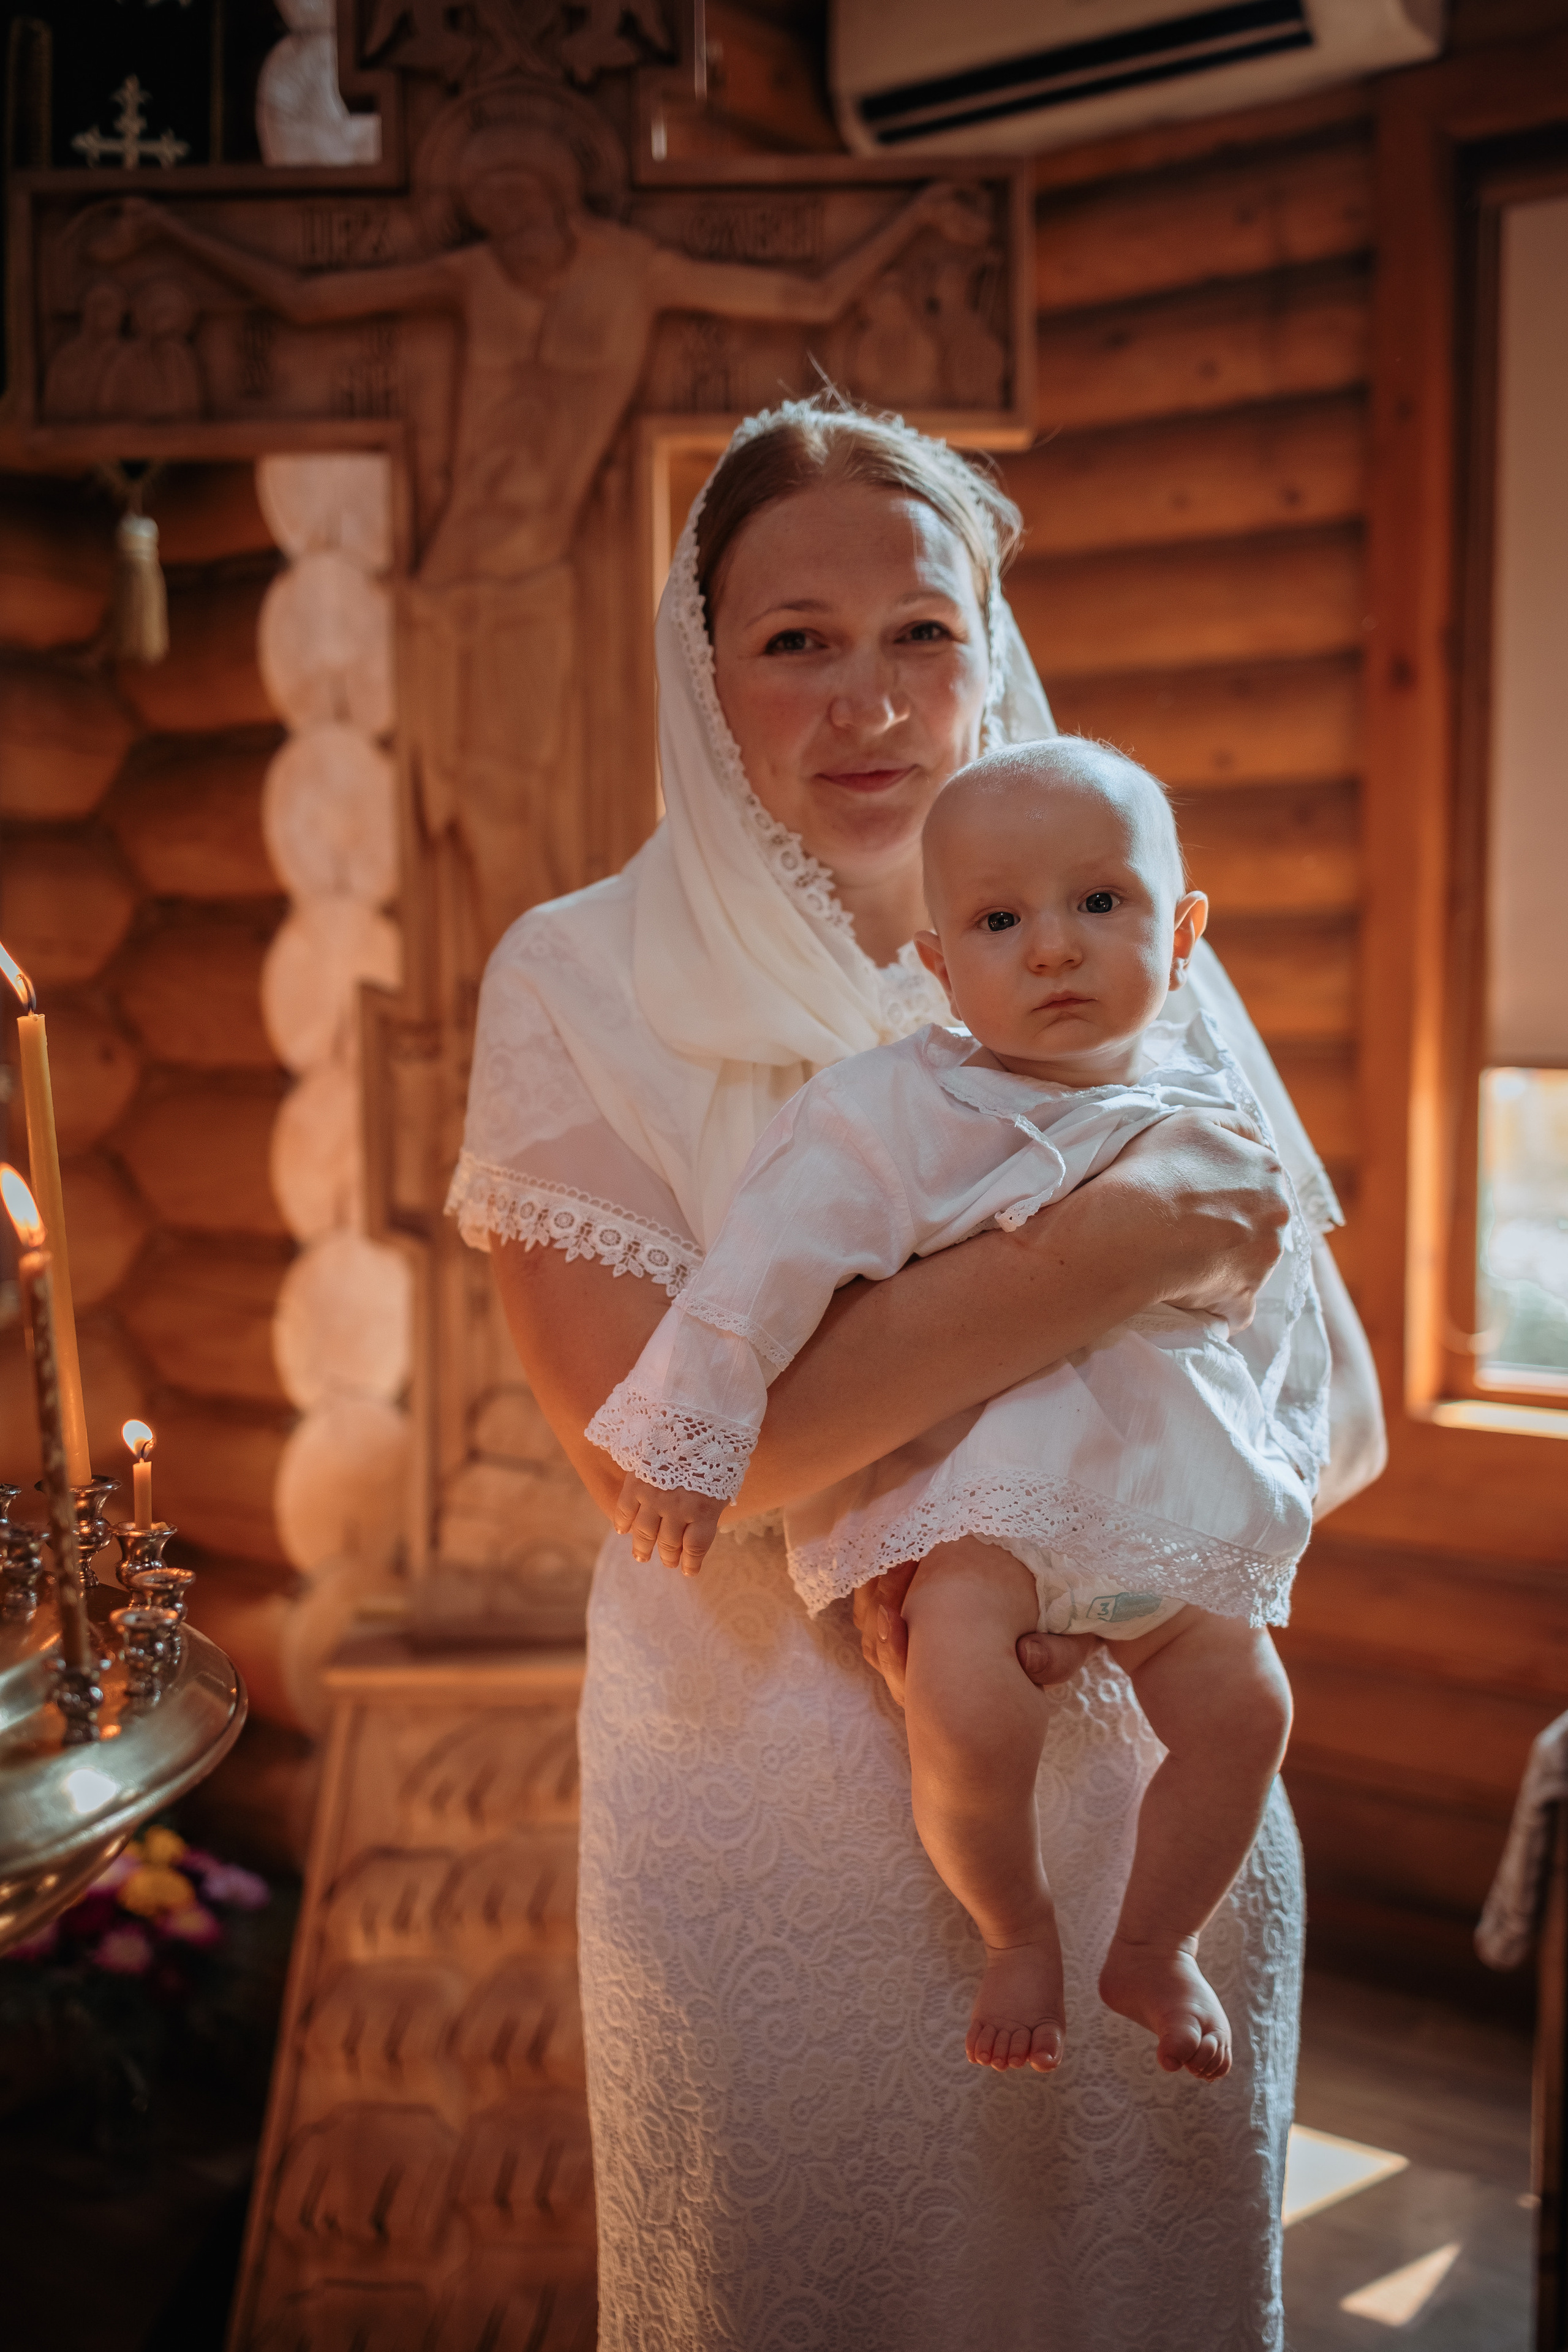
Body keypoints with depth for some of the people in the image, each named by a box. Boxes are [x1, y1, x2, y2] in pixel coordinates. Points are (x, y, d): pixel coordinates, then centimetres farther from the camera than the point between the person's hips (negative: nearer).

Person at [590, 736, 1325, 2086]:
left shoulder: (1214, 1106, 5)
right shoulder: (900, 1112, -10)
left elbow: (1280, 1305, 15)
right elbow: (772, 1260, -12)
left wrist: (1286, 1470, 14)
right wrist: (690, 1441, -14)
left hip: (1173, 1483, 5)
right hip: (975, 1470, -4)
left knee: (1243, 1703, -4)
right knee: (965, 1706, -24)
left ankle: (1155, 1947, 24)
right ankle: (1017, 1932, 8)